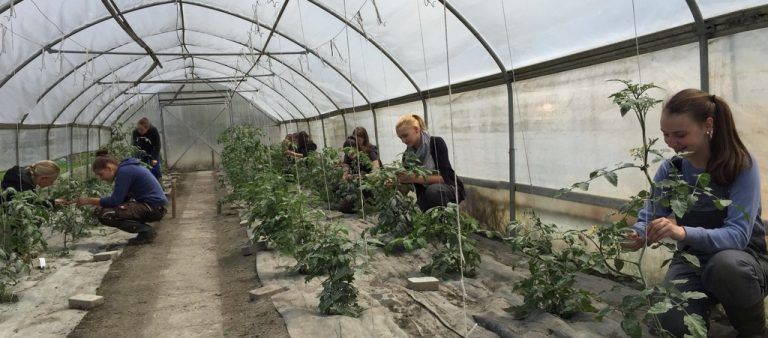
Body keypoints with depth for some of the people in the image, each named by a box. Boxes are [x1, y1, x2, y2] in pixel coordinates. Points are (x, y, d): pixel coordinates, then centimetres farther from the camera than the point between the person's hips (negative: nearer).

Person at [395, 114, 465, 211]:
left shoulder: (436, 143, -15)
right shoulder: (407, 154, -2)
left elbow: (443, 178, -23)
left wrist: (415, 178, -33)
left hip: (450, 188, -4)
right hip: (425, 195, 4)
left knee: (433, 190, -36)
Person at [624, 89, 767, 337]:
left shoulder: (742, 166, -18)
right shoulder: (669, 169, -5)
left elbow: (737, 234, -28)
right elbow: (649, 216, -6)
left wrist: (684, 232, -46)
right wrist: (637, 235, -31)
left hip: (743, 258, -2)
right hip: (692, 259, 2)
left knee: (726, 264, -40)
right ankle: (706, 301, 11)